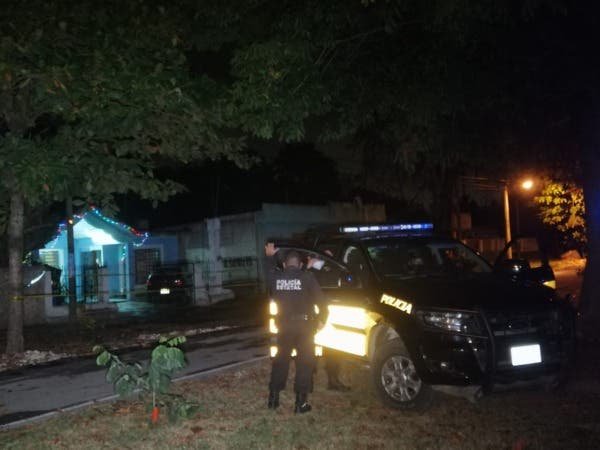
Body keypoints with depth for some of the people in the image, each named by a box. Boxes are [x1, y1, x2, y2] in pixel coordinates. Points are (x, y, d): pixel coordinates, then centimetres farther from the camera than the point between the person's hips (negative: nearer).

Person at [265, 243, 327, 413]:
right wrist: (321, 319, 7)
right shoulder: (307, 277, -11)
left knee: (280, 360, 16)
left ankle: (273, 397, 21)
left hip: (284, 325, 3)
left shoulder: (276, 277, -2)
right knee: (305, 362, 6)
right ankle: (301, 402, 6)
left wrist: (270, 257, 35)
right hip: (304, 325, -3)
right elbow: (320, 300, -9)